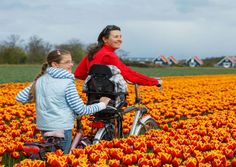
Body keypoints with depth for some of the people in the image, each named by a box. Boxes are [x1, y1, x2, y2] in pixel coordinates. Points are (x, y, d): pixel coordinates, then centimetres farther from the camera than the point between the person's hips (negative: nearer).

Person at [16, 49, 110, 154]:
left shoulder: (40, 80, 4)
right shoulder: (67, 82, -15)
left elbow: (19, 97, 4)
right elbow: (81, 110, -14)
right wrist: (102, 105, 0)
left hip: (44, 127, 7)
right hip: (62, 129, -7)